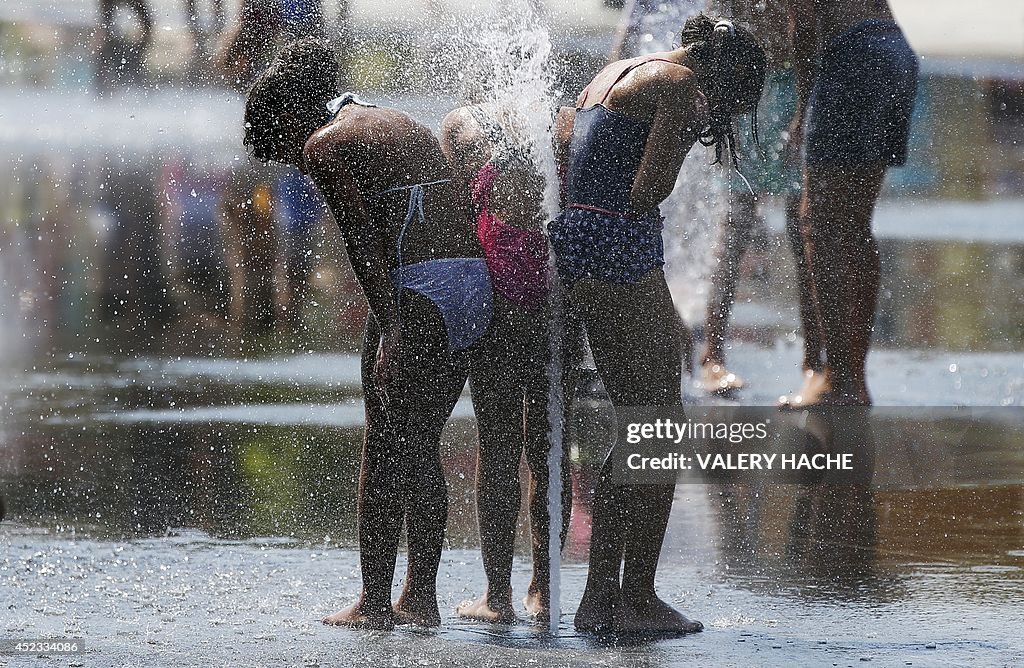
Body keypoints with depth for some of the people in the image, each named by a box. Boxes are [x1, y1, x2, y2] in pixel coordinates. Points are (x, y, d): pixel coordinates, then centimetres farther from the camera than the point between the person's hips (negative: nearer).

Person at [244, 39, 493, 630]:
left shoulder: (323, 144, 0)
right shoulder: (403, 124, 25)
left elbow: (365, 239, -12)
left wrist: (391, 329, -18)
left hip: (418, 289, -8)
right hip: (475, 283, 8)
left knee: (385, 452, 0)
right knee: (423, 448, 15)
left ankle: (375, 603, 1)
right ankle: (421, 596, 17)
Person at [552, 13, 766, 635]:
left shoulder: (615, 72, 21)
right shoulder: (680, 83, -8)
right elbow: (646, 192, -14)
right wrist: (688, 133, 1)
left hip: (573, 247, 9)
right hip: (622, 251, -9)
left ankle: (601, 594, 14)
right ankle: (637, 597, -1)